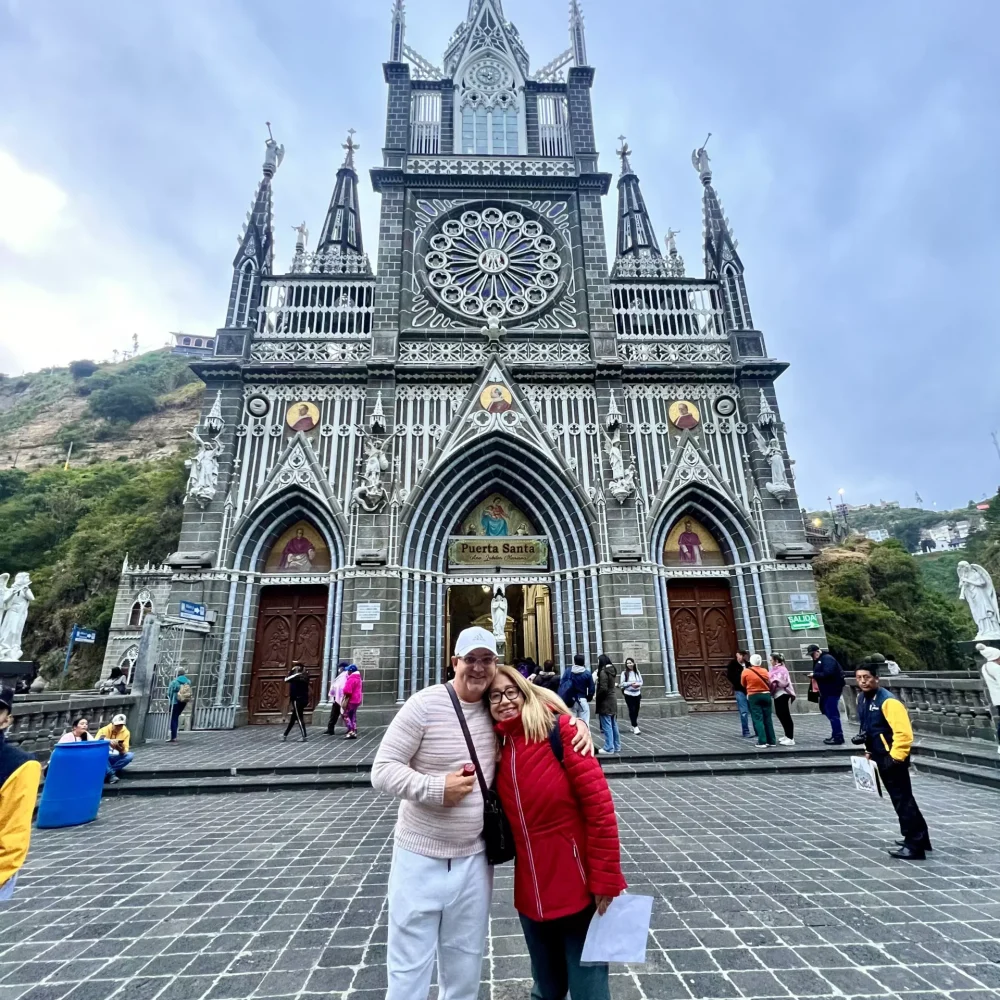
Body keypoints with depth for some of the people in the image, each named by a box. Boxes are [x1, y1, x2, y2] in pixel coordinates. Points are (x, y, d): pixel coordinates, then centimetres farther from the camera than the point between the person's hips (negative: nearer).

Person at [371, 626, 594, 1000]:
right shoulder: (425, 703, -18)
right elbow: (382, 770, -15)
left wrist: (577, 722, -9)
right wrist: (435, 787, -27)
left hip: (474, 858, 4)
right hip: (420, 857, -4)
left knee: (465, 968, 22)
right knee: (409, 969, 12)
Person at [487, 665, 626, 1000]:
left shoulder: (558, 729, -15)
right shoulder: (496, 747, 0)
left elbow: (599, 803, -17)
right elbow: (504, 817, 9)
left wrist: (605, 878, -15)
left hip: (578, 888, -4)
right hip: (531, 893, 5)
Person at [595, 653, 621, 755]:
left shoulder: (603, 672, -16)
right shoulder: (613, 670, 9)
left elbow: (603, 688, -20)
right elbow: (614, 685, 14)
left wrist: (597, 698, -5)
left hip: (605, 702, -9)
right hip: (613, 701, 9)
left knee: (607, 726, -3)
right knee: (614, 725, 15)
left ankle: (609, 748, 1)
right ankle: (617, 747, 21)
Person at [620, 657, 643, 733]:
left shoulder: (637, 672, 3)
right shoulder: (624, 673, -6)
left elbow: (641, 681, 8)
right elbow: (622, 683, -8)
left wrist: (638, 684, -14)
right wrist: (631, 683, -17)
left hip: (637, 694, 4)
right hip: (629, 694, -4)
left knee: (636, 710, 8)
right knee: (632, 710, -7)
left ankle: (633, 726, 24)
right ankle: (635, 727, -3)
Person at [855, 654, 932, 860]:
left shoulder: (888, 700, -21)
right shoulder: (862, 698, 5)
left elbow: (904, 732, -24)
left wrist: (895, 758, -22)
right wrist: (867, 745, 16)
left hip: (893, 758, -9)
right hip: (880, 757, 9)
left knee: (902, 800, -2)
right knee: (901, 799, 20)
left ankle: (914, 846, 8)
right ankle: (919, 838, 35)